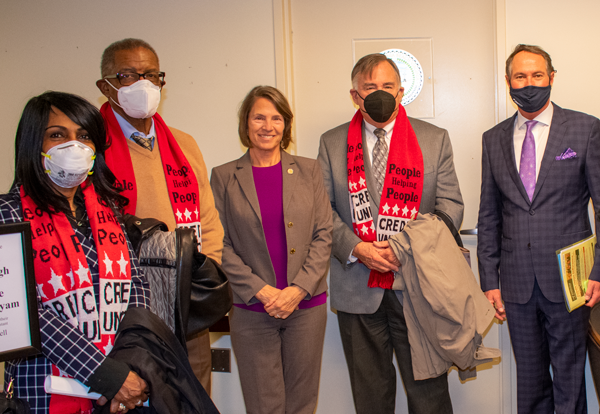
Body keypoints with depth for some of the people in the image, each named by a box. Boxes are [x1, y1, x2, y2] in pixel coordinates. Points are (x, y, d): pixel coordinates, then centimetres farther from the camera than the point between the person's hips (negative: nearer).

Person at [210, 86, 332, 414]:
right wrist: (261, 291, -11)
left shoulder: (309, 171, 5)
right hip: (251, 310, -1)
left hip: (307, 305, 1)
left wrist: (298, 290, -9)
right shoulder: (223, 177, 2)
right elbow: (221, 245, -2)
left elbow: (323, 234, 2)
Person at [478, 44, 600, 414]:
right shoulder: (494, 139, 8)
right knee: (530, 376, 13)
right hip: (517, 282, 3)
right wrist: (489, 280, 6)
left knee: (569, 376, 8)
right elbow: (489, 216, 10)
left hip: (567, 279, -2)